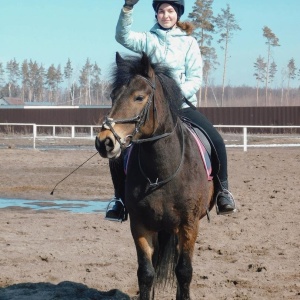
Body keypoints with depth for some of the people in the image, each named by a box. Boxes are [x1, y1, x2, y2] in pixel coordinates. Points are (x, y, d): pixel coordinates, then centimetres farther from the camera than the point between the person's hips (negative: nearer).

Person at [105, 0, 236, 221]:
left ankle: (222, 190, -3)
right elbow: (124, 37, -13)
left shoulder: (189, 42, 4)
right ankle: (120, 199, 6)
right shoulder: (148, 40, 6)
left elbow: (195, 79, -1)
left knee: (216, 140, -21)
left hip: (182, 105, -1)